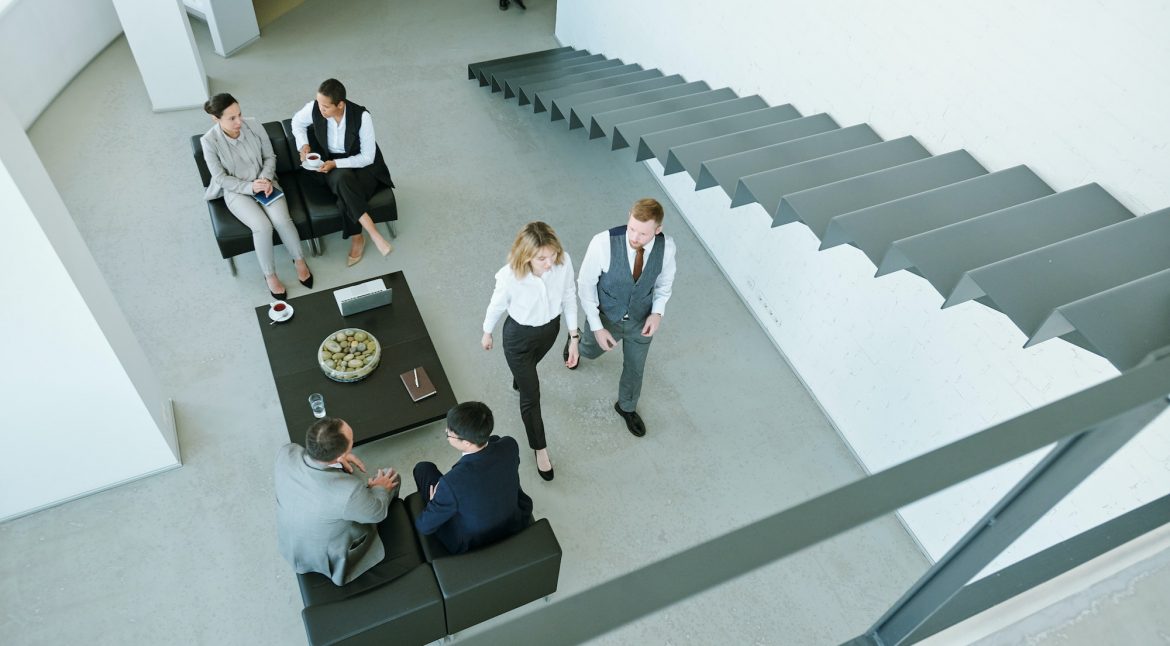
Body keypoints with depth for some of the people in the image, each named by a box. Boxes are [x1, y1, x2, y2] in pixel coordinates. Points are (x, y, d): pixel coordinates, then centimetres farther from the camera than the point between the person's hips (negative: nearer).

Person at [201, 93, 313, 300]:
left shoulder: (254, 126, -12)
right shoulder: (209, 142, -17)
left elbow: (270, 157, 0)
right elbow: (221, 178, -11)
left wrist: (266, 179, -17)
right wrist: (250, 187, -22)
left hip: (263, 182, 2)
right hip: (236, 191, -2)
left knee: (282, 219, -25)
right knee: (262, 226, -27)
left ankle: (299, 260, -2)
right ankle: (270, 275, -8)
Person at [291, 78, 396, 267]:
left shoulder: (362, 116, -24)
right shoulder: (314, 108, -15)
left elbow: (367, 157, -18)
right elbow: (297, 122, 10)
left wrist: (337, 164, -27)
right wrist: (303, 145, -7)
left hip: (361, 165, -2)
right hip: (331, 165, 2)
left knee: (347, 194, -35)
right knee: (342, 179, -35)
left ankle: (356, 239, -13)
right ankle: (374, 234, -33)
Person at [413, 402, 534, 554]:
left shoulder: (452, 483, -39)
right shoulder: (510, 446, -25)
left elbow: (424, 527, -19)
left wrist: (435, 503, -2)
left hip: (469, 545, -4)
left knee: (424, 469, 8)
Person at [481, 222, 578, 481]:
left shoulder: (564, 262, -29)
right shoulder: (510, 275, -36)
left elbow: (569, 297, -10)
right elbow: (497, 306, -15)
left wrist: (574, 337, -5)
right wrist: (487, 333, 3)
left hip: (550, 328, 3)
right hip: (519, 336, -3)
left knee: (530, 368, 36)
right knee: (531, 397, 11)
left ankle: (519, 380, 74)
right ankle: (540, 449, 36)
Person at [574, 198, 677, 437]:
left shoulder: (666, 246, -26)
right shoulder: (604, 243, -36)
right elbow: (586, 284, -20)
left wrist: (658, 312, -18)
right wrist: (597, 328, -19)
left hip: (641, 321, 2)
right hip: (606, 318, -2)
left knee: (635, 368, 24)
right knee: (591, 351, 30)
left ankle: (627, 407, 55)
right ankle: (575, 342, 68)